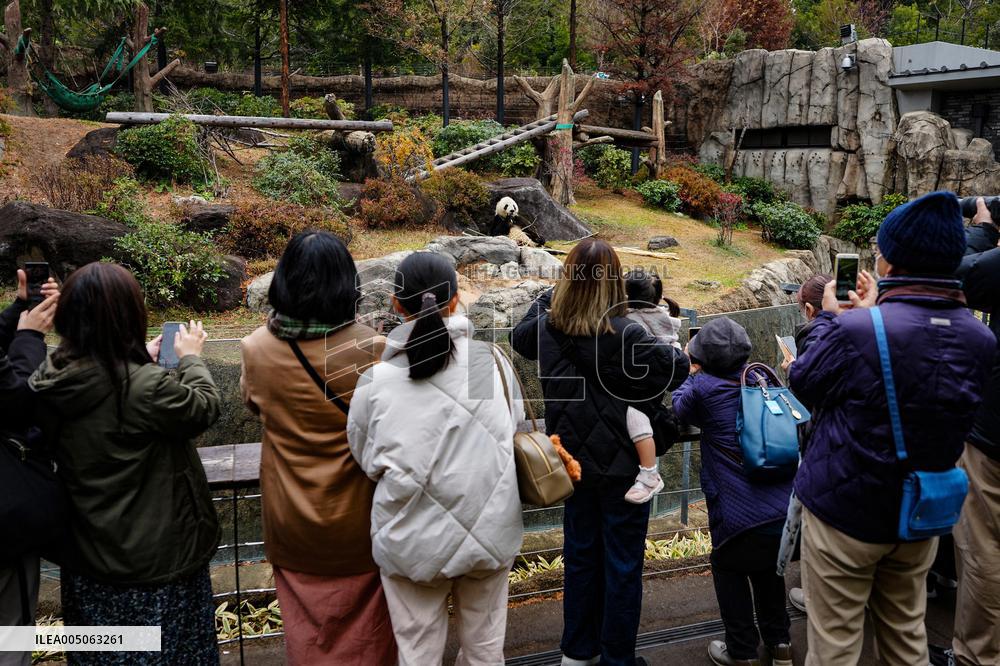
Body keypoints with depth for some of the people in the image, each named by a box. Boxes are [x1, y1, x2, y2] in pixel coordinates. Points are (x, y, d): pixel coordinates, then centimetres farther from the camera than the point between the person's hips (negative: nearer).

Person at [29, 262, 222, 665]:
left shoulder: (49, 380, -10)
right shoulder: (146, 386, -30)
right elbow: (204, 407, -11)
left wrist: (142, 361, 11)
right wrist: (191, 358, 3)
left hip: (87, 553, 6)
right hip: (156, 555, -6)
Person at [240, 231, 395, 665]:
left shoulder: (258, 349, -16)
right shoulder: (369, 348, -23)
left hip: (291, 517, 2)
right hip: (355, 515, -1)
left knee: (307, 623, 22)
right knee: (362, 621, 21)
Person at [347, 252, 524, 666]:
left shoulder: (376, 381, -13)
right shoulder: (493, 361, -10)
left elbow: (368, 461, 0)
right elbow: (515, 432, 3)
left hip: (412, 540, -1)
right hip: (489, 532, 2)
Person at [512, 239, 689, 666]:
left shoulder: (547, 326, -6)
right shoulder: (622, 334, -23)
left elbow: (520, 339, 16)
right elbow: (677, 368, -19)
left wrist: (549, 295, 15)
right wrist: (677, 352, 2)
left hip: (576, 462, 6)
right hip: (622, 465, -6)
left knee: (581, 555, 19)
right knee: (623, 563, 9)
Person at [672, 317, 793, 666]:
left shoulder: (703, 387, -11)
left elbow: (679, 409, 8)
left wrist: (692, 372, 20)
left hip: (739, 514, -5)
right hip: (783, 505, 5)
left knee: (730, 571, 18)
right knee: (769, 568, 26)